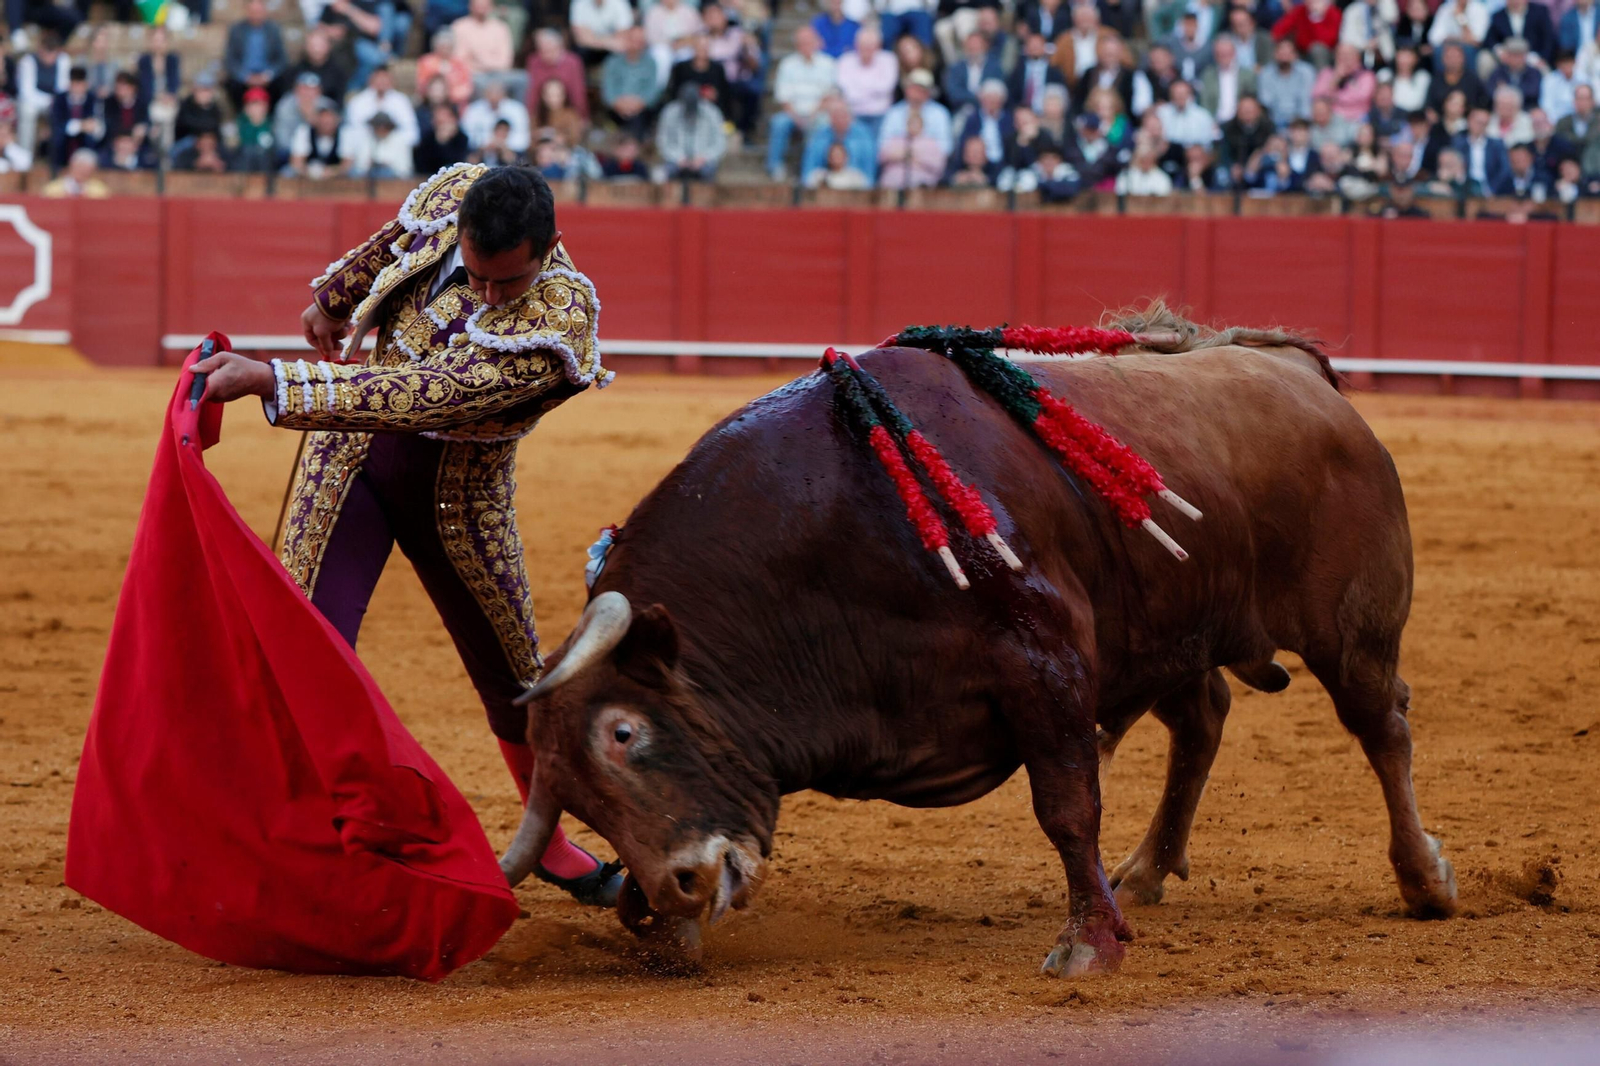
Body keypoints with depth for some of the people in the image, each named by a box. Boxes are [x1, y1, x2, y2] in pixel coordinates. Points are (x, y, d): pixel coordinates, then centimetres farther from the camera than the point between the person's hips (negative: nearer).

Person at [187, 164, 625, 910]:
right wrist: (333, 296, 24)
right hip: (354, 456, 2)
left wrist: (270, 381, -44)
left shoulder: (560, 321, -31)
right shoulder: (452, 193, -17)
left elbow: (421, 399, -39)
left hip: (461, 493, -2)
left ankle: (550, 841, 35)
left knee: (516, 679, 12)